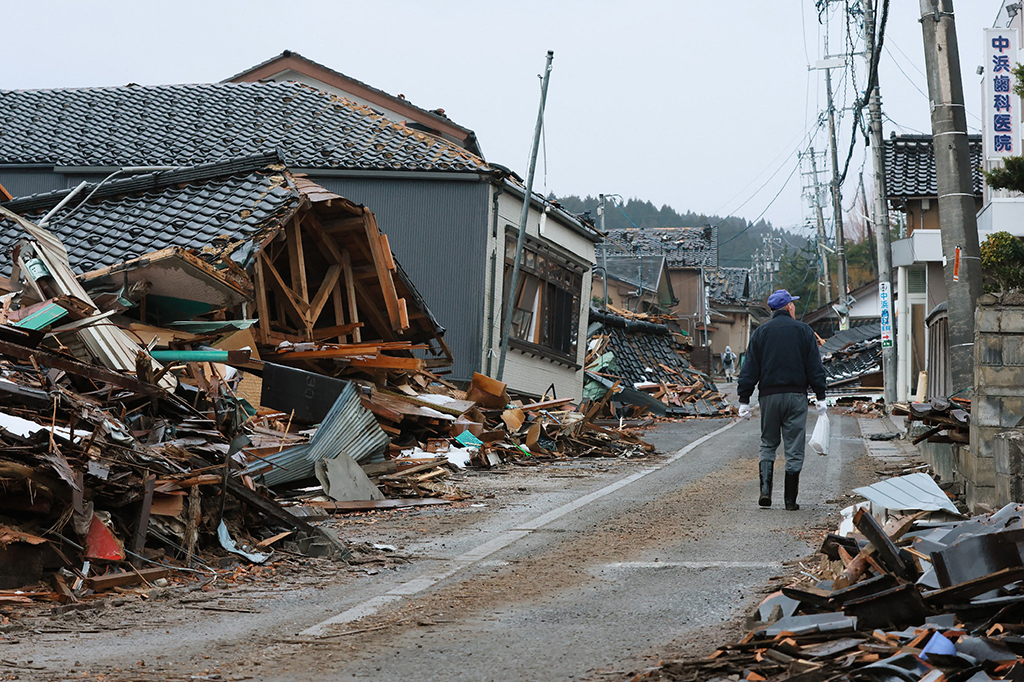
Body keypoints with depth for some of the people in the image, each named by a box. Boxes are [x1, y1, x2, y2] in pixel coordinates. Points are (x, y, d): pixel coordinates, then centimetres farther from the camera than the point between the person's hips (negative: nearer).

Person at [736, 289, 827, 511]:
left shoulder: (760, 333, 5)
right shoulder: (803, 331, 3)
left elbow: (749, 369, 2)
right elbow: (815, 367, 0)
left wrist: (744, 400, 3)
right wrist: (820, 397, 3)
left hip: (769, 396, 1)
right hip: (796, 395, -1)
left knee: (768, 444, 12)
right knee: (794, 449, 3)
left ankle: (765, 490, -6)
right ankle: (790, 499, 4)